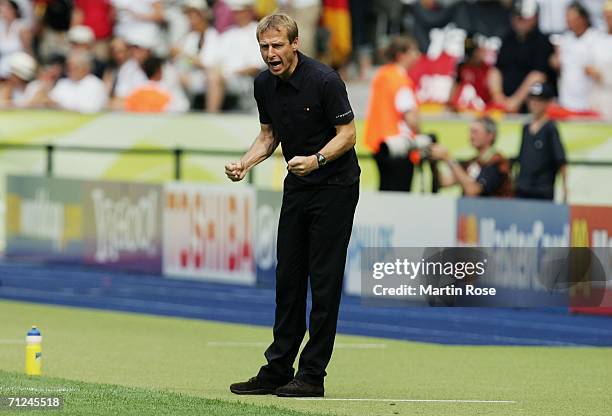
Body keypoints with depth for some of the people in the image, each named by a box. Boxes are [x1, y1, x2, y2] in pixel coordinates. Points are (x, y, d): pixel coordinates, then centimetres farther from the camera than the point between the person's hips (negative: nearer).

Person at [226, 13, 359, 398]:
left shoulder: (324, 80, -20)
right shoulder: (265, 85, 1)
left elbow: (348, 134, -15)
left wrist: (317, 160, -31)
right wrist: (246, 163, -4)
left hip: (335, 185, -7)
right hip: (297, 188, 7)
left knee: (324, 279, -7)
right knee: (288, 277, 8)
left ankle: (312, 375, -5)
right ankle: (278, 370, 13)